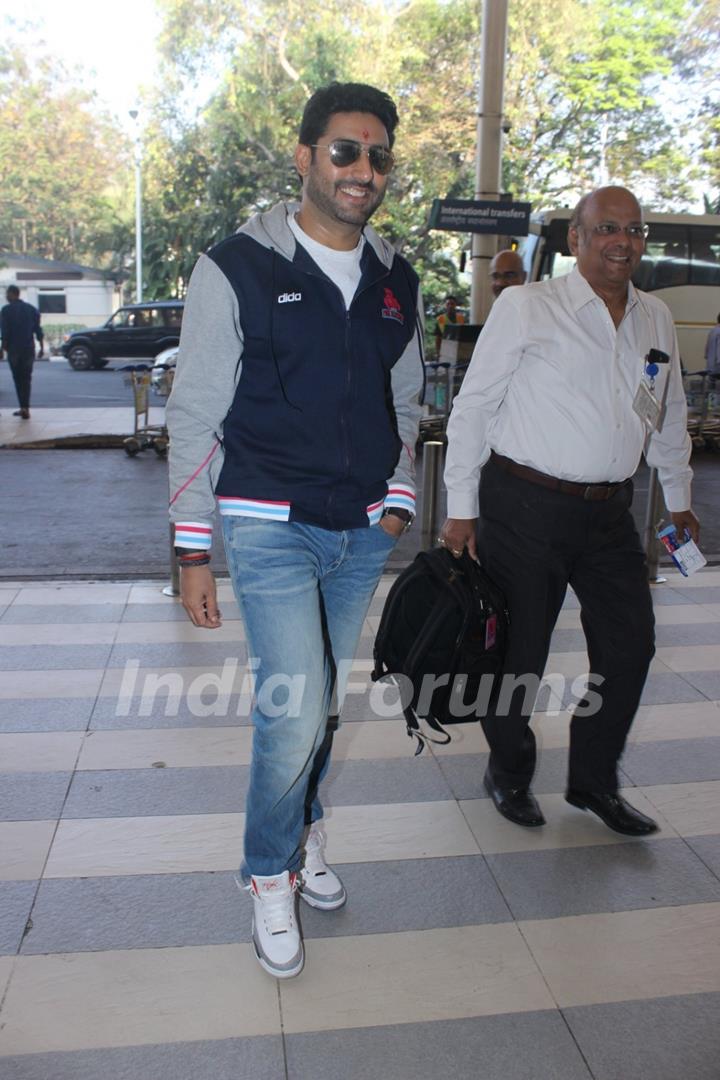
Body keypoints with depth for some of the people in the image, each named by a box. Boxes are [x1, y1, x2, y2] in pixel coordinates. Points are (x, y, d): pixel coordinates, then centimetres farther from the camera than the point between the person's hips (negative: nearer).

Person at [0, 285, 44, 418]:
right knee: (26, 378, 8)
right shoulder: (32, 309, 7)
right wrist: (41, 347, 9)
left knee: (18, 378, 4)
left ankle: (24, 407, -3)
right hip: (29, 348, 3)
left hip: (14, 349, -3)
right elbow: (38, 330, 6)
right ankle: (25, 407, 0)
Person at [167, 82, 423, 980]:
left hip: (362, 534, 5)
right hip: (272, 531, -5)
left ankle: (301, 834, 39)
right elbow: (194, 415, -6)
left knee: (323, 702, 15)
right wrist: (193, 549, -7)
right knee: (294, 712, -8)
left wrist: (398, 502, 9)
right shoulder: (238, 269, -8)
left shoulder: (395, 281, 8)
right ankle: (271, 877, 19)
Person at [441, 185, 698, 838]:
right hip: (525, 507, -5)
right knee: (519, 650, 6)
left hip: (610, 513, 6)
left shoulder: (656, 320, 11)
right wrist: (461, 508, -6)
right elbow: (474, 406, -5)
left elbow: (671, 416, 23)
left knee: (631, 644, 8)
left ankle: (594, 781, 29)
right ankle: (510, 773, 31)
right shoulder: (526, 307, -6)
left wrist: (679, 497, 27)